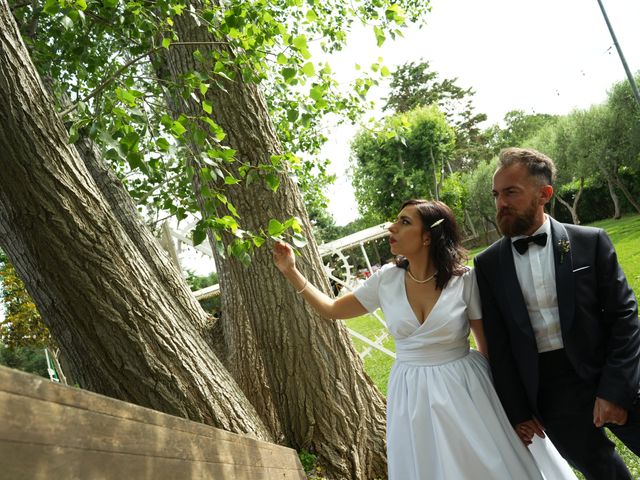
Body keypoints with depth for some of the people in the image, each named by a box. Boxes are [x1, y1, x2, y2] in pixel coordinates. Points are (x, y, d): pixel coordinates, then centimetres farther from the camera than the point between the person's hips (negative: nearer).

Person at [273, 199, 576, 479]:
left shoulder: (464, 280, -13)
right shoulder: (386, 280, -6)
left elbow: (489, 344, -3)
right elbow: (332, 309, 5)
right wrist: (291, 271, -2)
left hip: (465, 390, -2)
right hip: (411, 396, 3)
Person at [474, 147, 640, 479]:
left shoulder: (590, 242, -5)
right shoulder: (488, 264, -2)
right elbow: (498, 344, 0)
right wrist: (516, 410, 1)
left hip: (607, 379, -1)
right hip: (549, 394, 1)